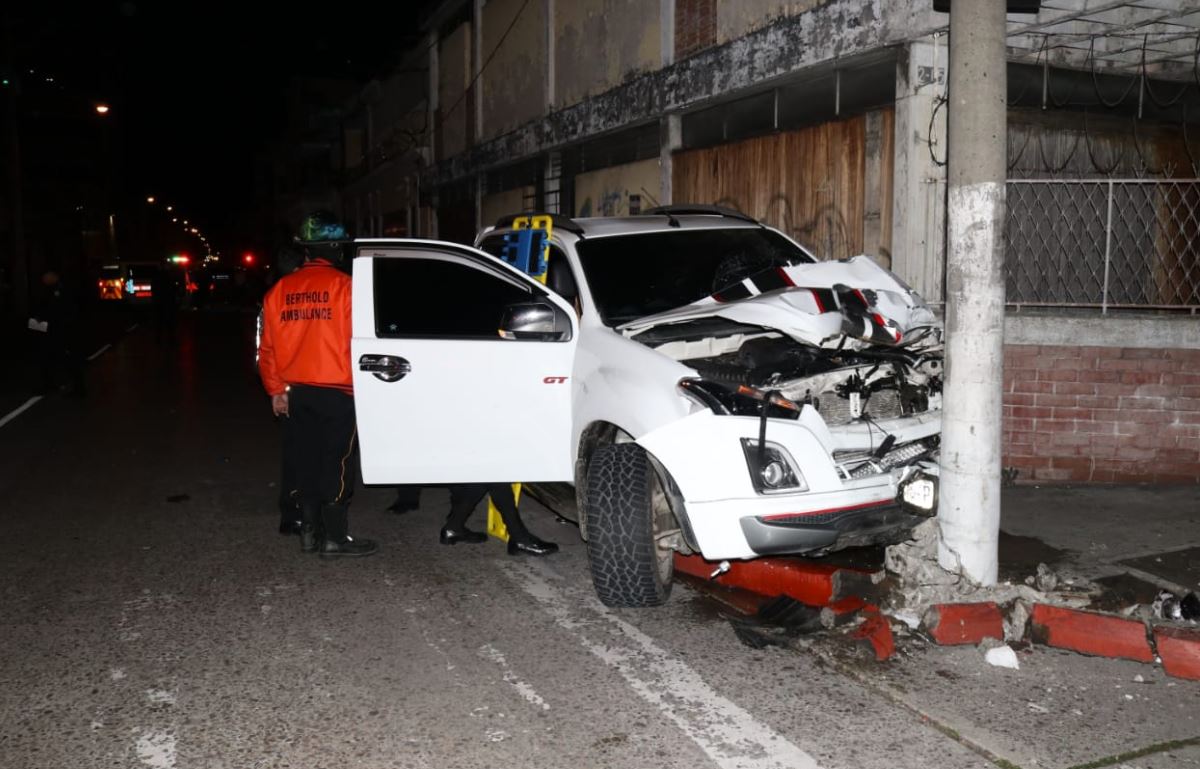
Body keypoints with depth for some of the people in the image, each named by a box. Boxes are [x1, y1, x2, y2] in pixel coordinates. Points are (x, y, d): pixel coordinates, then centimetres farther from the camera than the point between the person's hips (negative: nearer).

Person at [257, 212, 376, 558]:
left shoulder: (280, 290, 6)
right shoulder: (343, 286, -11)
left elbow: (268, 348, 9)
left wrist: (276, 390, 17)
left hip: (296, 392, 6)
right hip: (336, 391, -6)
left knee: (308, 461, 14)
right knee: (337, 464, 1)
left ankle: (310, 531, 22)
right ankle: (335, 538, 4)